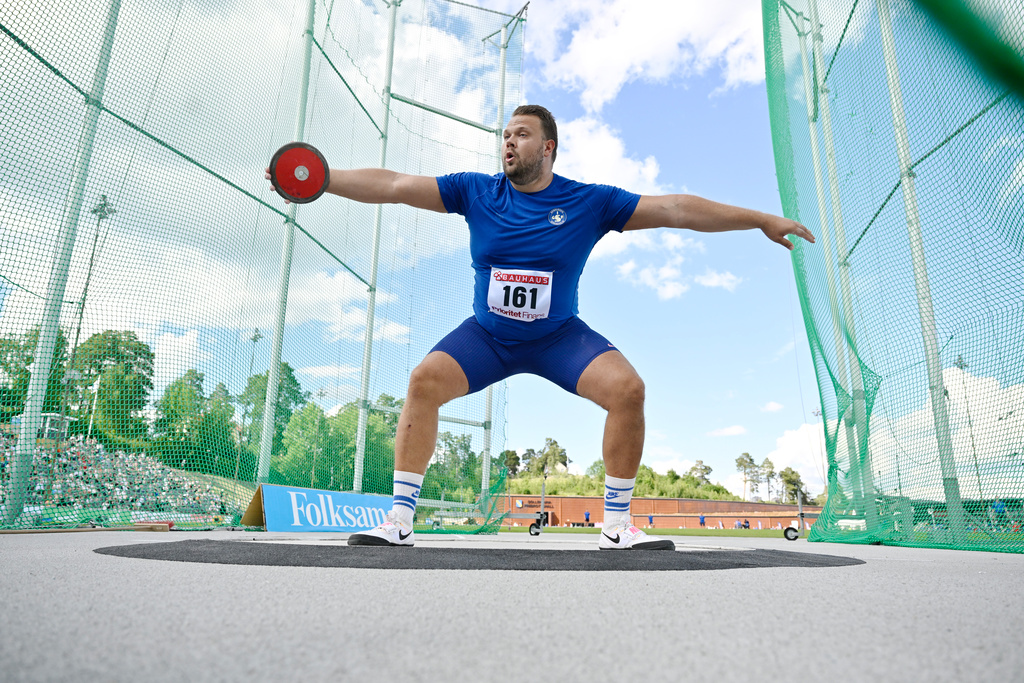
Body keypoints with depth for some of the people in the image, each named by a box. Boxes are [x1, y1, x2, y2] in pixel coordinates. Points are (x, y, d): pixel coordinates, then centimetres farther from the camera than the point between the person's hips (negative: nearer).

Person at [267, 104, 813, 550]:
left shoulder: (590, 202, -8)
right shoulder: (475, 192, -4)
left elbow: (676, 209, -7)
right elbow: (393, 186, -6)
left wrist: (762, 219, -6)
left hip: (560, 336, 0)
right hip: (486, 334, 1)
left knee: (627, 388, -22)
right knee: (424, 380, -21)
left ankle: (617, 526, -7)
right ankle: (399, 521, -9)